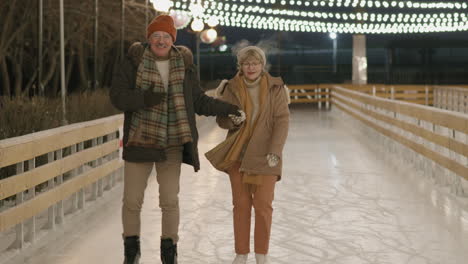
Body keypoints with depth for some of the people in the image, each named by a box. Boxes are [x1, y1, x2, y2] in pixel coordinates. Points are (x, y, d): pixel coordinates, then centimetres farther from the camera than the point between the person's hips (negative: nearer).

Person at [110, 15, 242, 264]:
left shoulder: (184, 65, 5)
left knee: (170, 200, 3)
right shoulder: (132, 62, -4)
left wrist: (225, 108, 4)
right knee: (132, 200, 4)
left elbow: (199, 101, 13)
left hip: (172, 145, 2)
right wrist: (144, 99, -26)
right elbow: (117, 96, -11)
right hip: (140, 141, -1)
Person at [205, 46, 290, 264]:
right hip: (238, 153, 2)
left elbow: (282, 120, -7)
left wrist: (275, 150, -16)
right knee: (241, 204, 5)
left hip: (265, 154, -1)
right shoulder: (231, 89, 1)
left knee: (263, 204, -3)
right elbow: (221, 119, 7)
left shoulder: (275, 88, -3)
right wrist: (232, 120, -17)